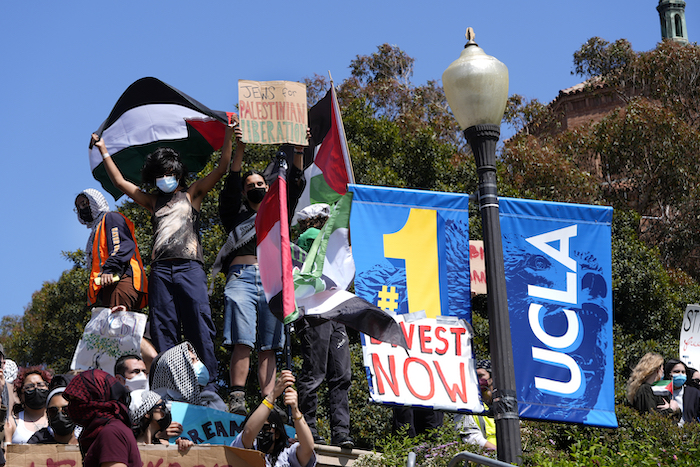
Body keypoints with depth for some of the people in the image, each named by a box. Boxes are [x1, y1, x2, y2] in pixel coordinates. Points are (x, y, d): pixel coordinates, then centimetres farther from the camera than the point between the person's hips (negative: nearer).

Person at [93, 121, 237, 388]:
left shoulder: (191, 195, 18)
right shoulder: (153, 202, 25)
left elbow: (221, 169, 9)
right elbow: (120, 182, 26)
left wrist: (228, 135, -1)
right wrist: (104, 151, 25)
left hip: (189, 267, -3)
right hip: (160, 270, 3)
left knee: (199, 328, -10)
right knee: (163, 331, -2)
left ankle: (208, 384, -14)